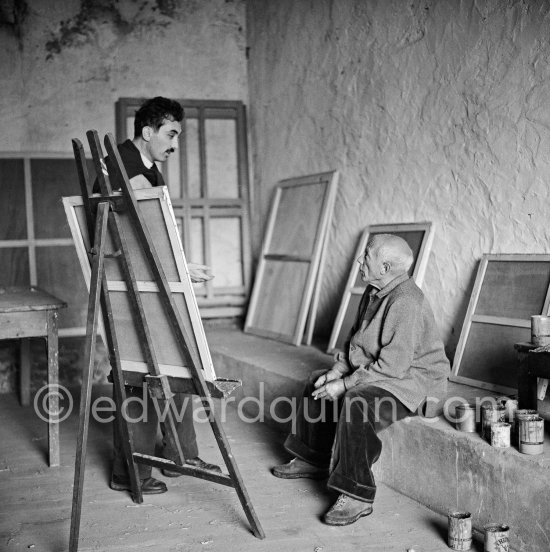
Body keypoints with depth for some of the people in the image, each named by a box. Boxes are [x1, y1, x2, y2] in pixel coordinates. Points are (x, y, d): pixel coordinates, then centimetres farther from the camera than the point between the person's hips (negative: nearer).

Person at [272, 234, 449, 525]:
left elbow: (393, 365, -30)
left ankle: (358, 496, -26)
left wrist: (345, 384, -24)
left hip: (414, 380, -11)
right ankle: (314, 460, 30)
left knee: (356, 402, -34)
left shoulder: (405, 301, -26)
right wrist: (338, 370, 0)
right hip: (373, 373, 11)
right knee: (319, 382, 16)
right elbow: (354, 341, 18)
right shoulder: (373, 293, 7)